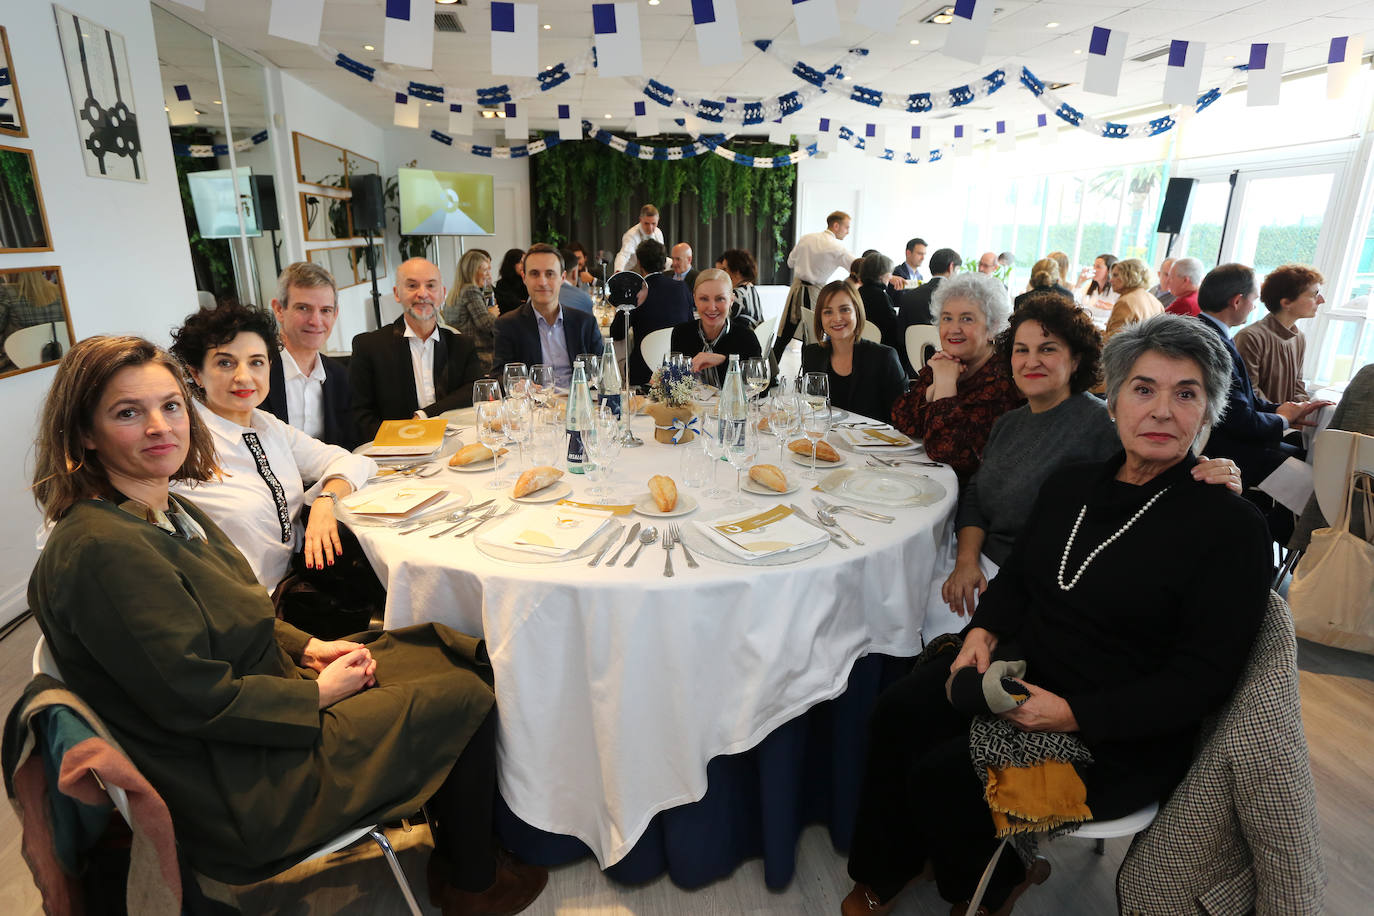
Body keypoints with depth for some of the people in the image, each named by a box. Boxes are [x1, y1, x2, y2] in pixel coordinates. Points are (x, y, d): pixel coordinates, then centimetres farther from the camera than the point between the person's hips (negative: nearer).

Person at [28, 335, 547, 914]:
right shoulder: (100, 551, -28)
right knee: (464, 697, -5)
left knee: (446, 648, 7)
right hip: (238, 787, -9)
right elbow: (197, 701, -26)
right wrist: (318, 692, -15)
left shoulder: (169, 513, 3)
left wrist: (306, 647, 0)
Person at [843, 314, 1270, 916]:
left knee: (942, 775, -18)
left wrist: (1072, 713, -22)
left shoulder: (1232, 528, -14)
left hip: (1117, 735, -5)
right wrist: (984, 630, -6)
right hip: (1020, 667, 6)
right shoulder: (1071, 484, 4)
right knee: (898, 713, -14)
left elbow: (1203, 679, -15)